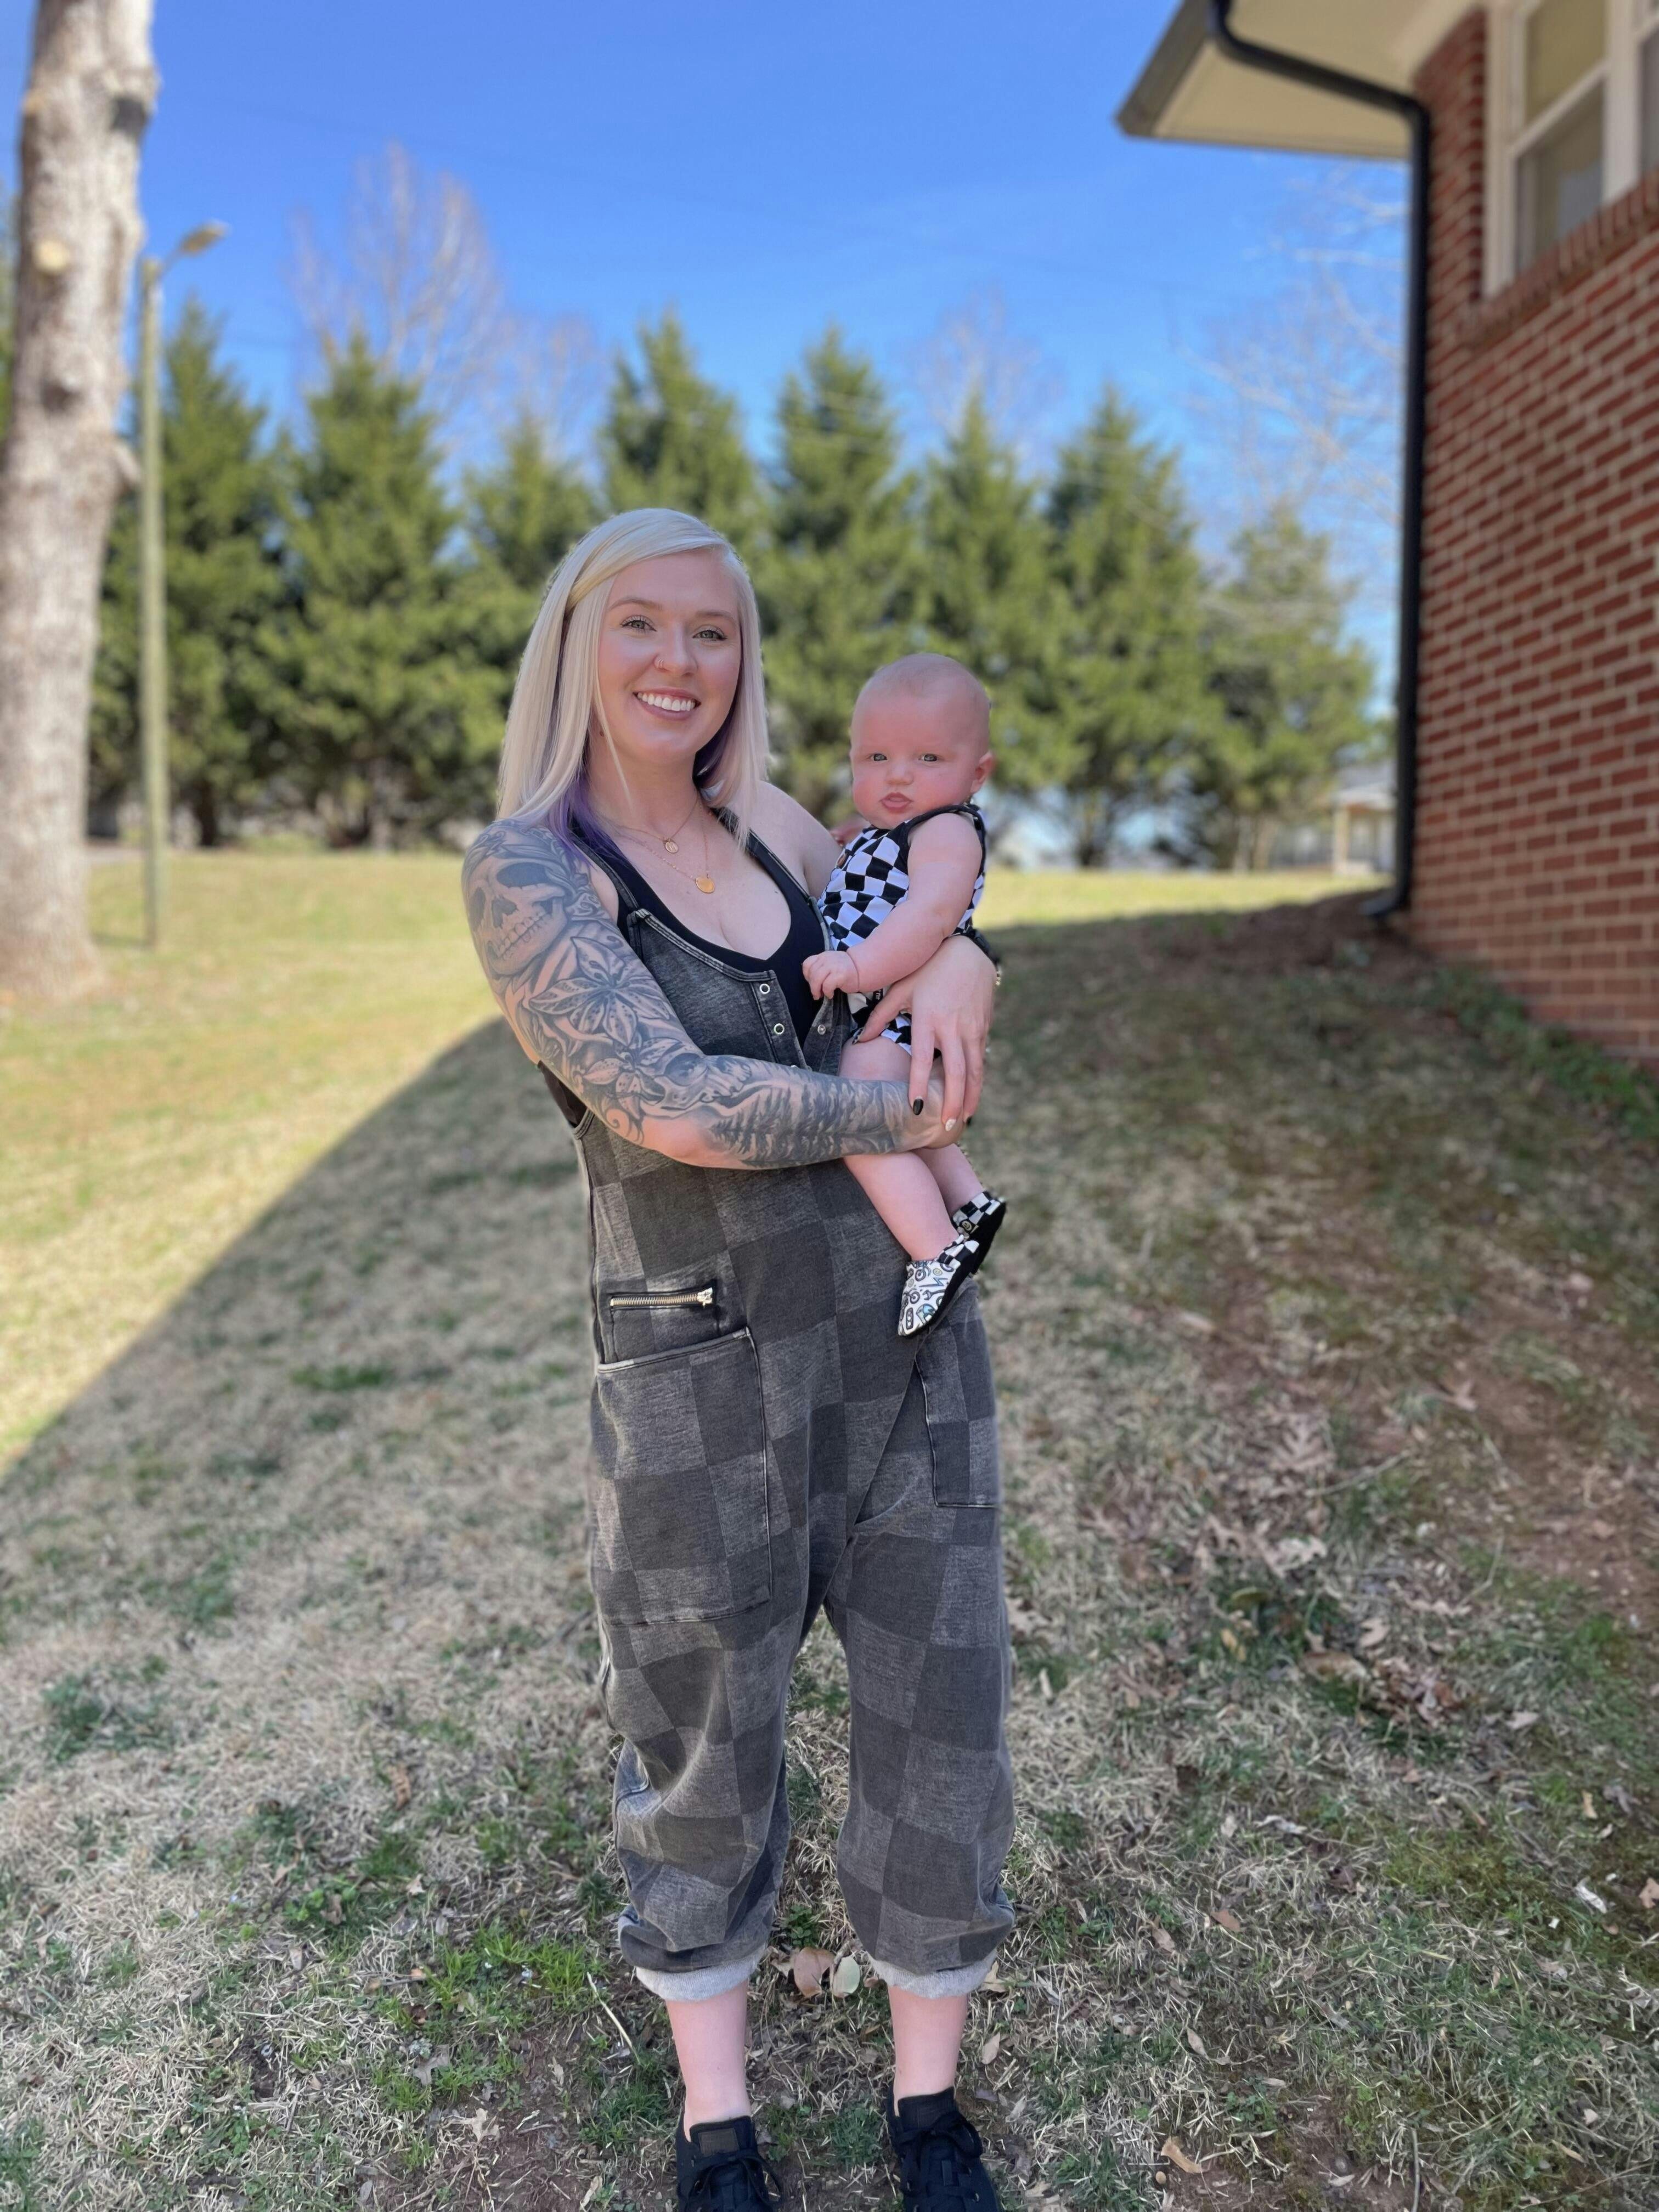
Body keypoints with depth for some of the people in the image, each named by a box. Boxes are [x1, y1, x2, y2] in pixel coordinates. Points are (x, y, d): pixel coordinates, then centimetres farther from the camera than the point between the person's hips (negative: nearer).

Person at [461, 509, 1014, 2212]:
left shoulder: (769, 826, 7)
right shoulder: (525, 867, -10)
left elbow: (907, 954, 22)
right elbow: (673, 1108, -23)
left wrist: (959, 958, -2)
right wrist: (903, 1115, -10)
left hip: (908, 1340, 5)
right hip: (700, 1376, -5)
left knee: (937, 1724, 13)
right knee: (705, 1760, 15)